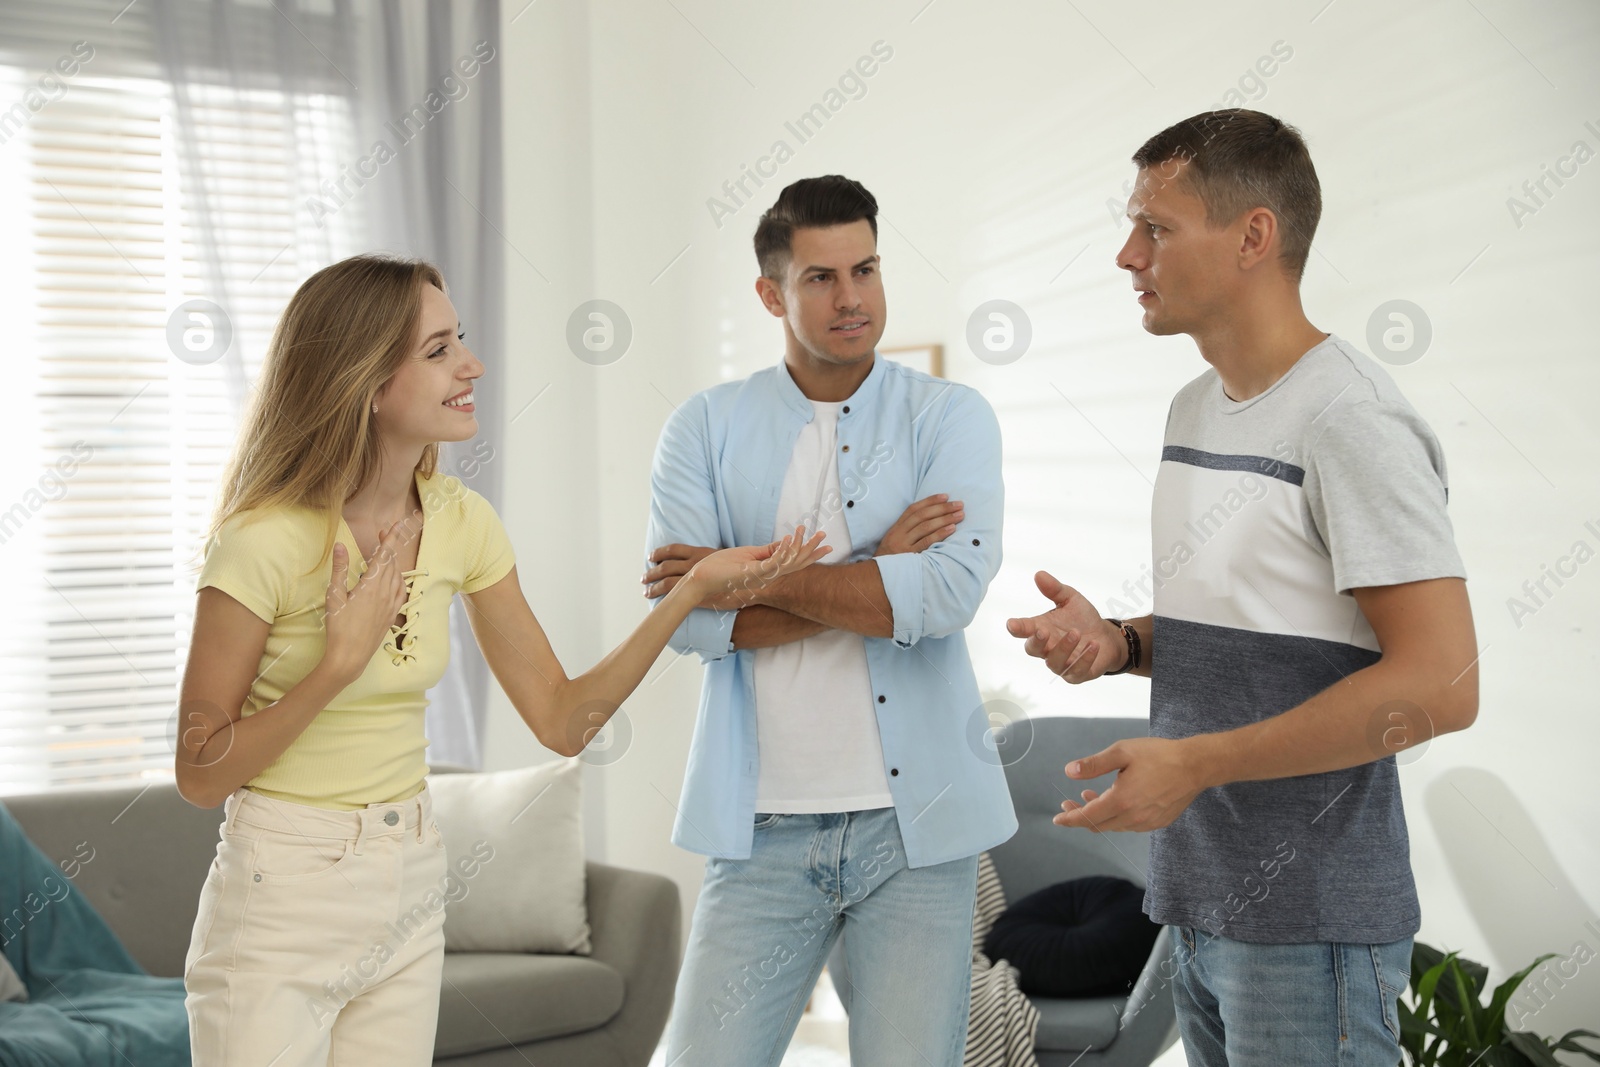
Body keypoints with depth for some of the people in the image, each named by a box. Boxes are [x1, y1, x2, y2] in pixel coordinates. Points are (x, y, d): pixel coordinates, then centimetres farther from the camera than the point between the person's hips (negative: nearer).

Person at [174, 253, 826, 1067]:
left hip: (408, 894, 5)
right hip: (282, 903, -5)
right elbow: (199, 774, -12)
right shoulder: (265, 541, -18)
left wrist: (695, 587, -9)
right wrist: (340, 663, -23)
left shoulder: (460, 522, -1)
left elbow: (562, 721, -2)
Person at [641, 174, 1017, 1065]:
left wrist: (748, 578, -11)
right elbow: (685, 617, -8)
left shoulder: (951, 416, 1)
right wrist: (874, 576, -12)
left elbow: (950, 592, -16)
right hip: (764, 826, 1)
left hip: (917, 823, 0)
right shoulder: (707, 427, 4)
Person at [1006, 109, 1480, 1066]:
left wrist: (1194, 762, -21)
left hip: (1309, 919, -8)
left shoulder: (1350, 419, -16)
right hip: (1200, 899, 8)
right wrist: (1119, 643, 0)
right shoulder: (1195, 409, 12)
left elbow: (1440, 685, -22)